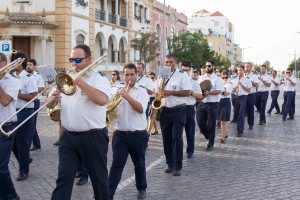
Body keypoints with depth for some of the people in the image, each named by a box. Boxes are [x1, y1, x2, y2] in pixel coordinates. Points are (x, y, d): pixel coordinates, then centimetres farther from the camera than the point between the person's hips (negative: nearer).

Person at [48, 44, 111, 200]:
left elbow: (101, 99, -26)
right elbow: (50, 106, 14)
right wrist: (53, 100, -11)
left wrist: (79, 81, -20)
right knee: (64, 178, -1)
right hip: (68, 137, 4)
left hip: (93, 137, -4)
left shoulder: (99, 79, -4)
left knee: (98, 177, 11)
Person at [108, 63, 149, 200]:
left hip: (138, 135, -2)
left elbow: (141, 109, -19)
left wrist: (127, 97, -29)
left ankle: (141, 189, 32)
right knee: (116, 165, -3)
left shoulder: (141, 91, -2)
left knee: (139, 164, 13)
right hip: (120, 134, 2)